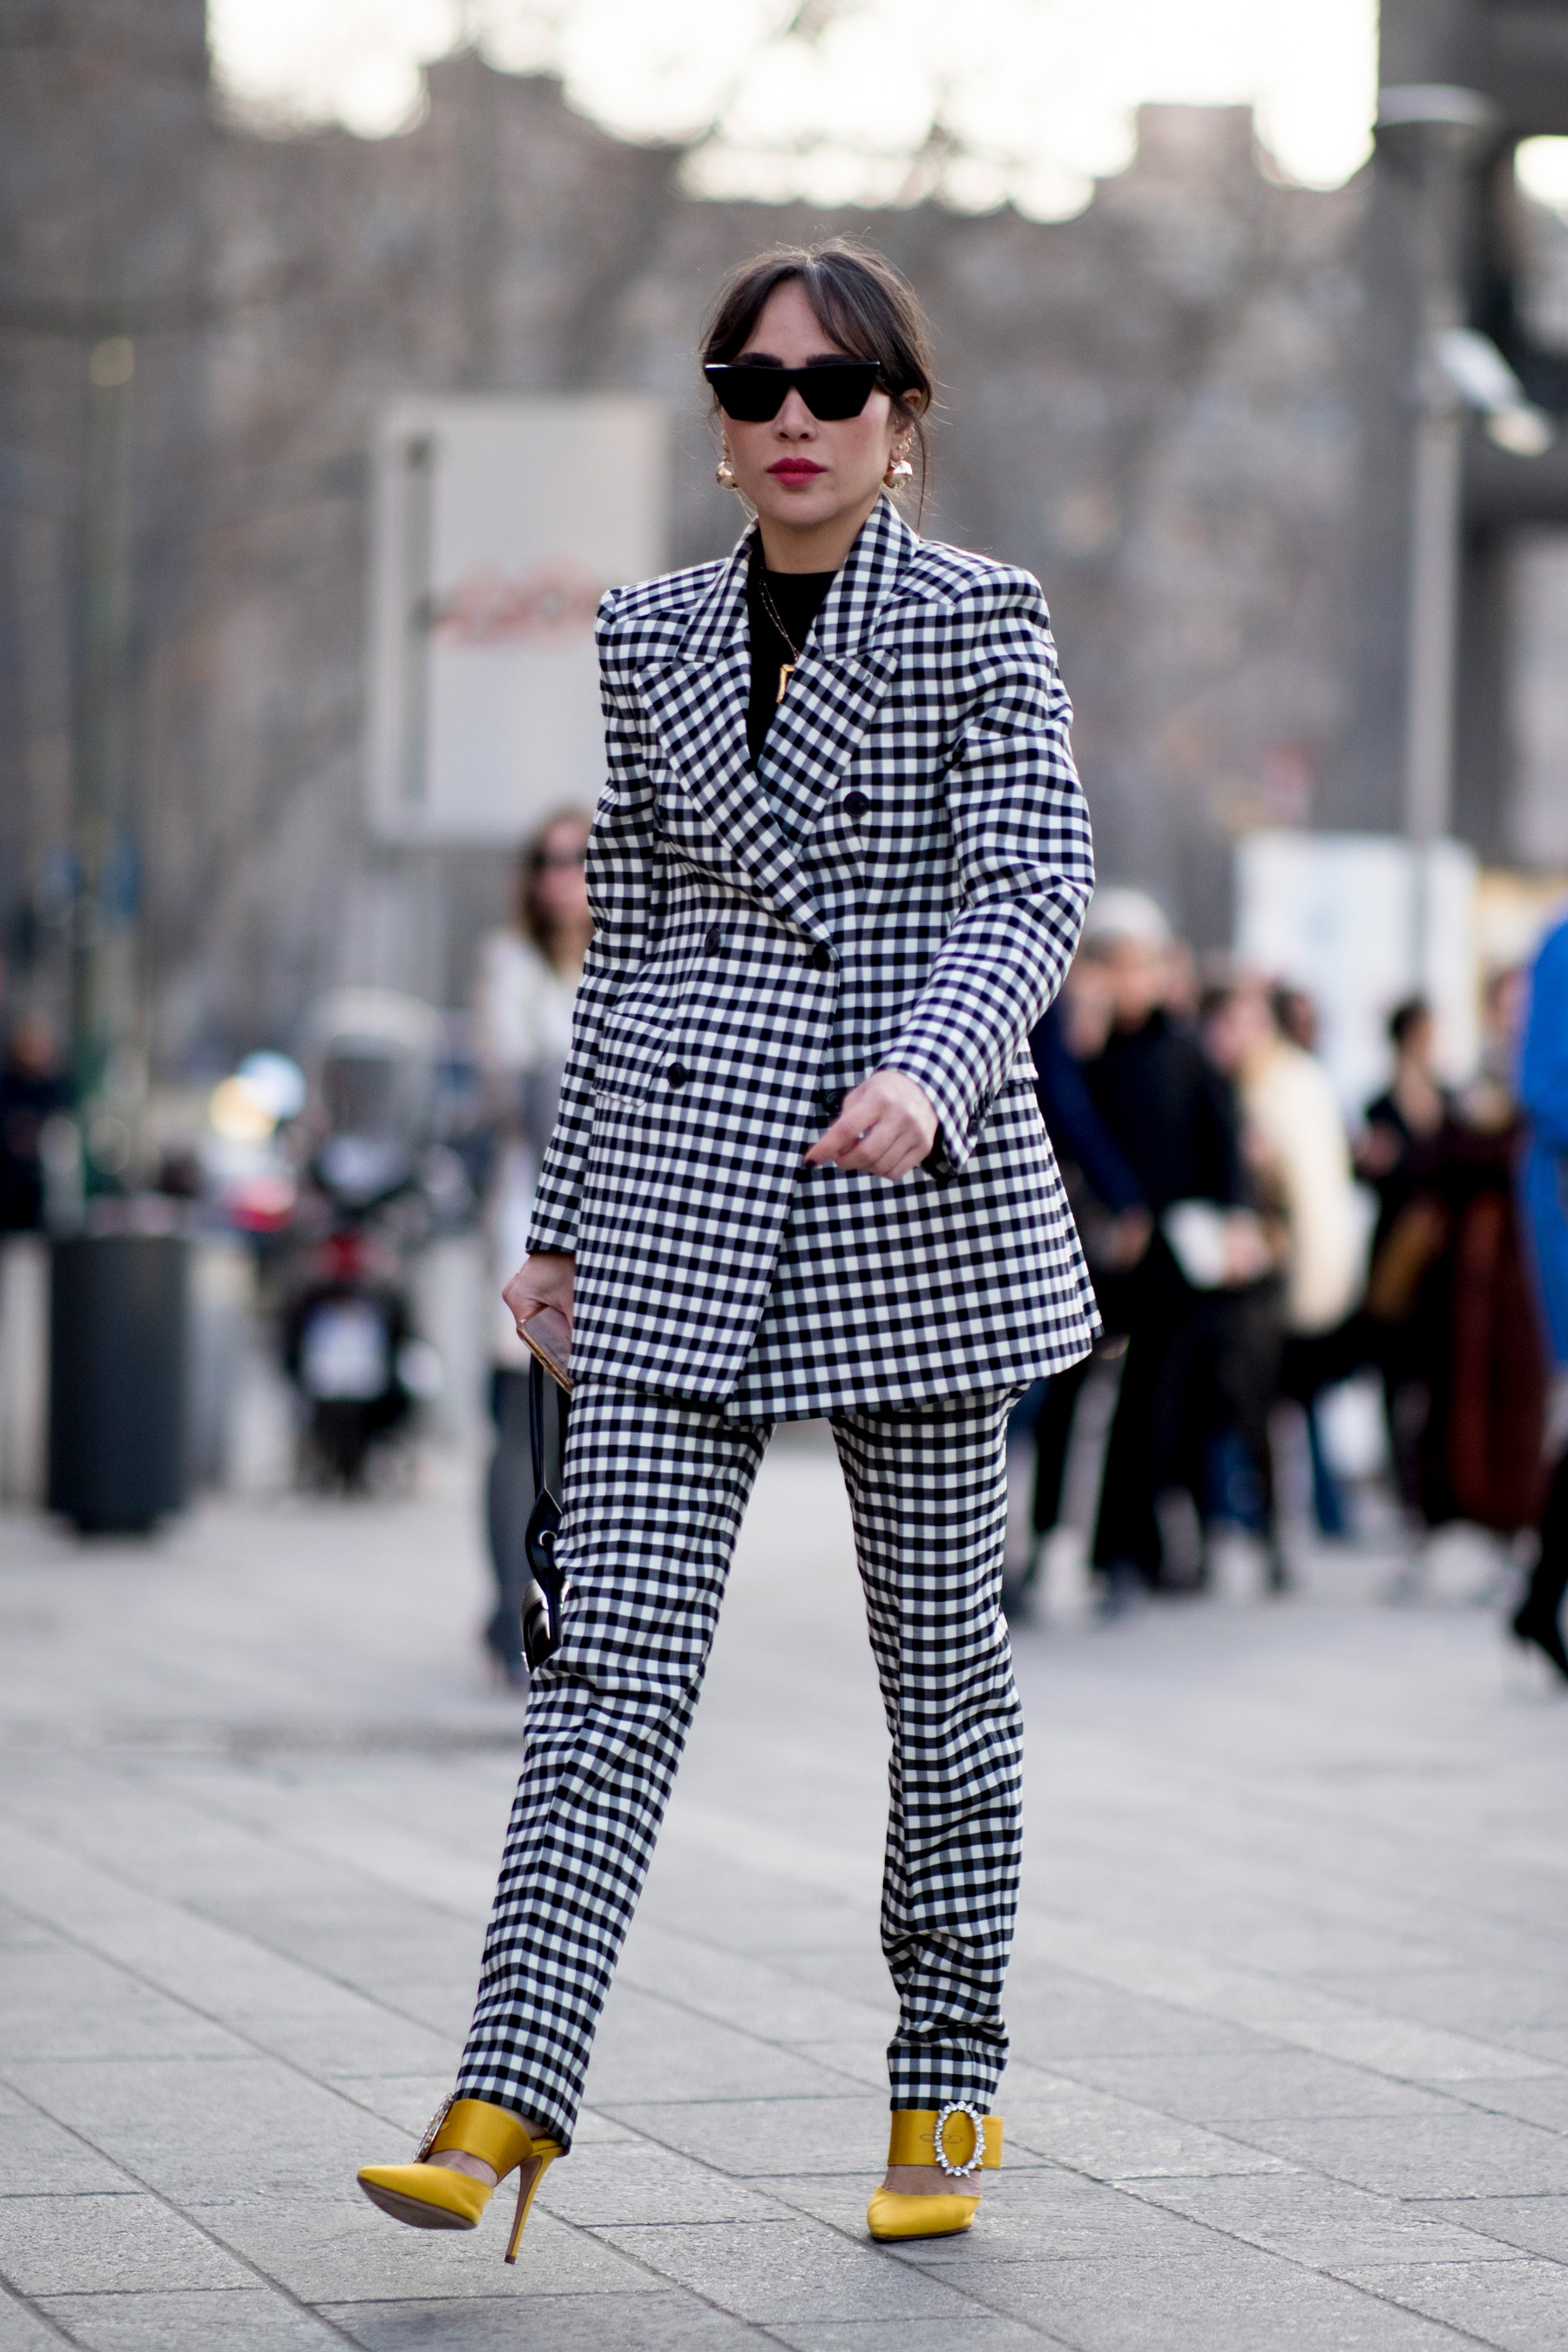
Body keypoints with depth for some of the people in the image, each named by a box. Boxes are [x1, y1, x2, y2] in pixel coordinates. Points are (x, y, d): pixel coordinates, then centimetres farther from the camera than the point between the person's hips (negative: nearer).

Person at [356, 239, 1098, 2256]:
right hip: (684, 1196, 2)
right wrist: (567, 1217, 15)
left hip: (915, 1192, -2)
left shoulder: (978, 623, 0)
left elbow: (1035, 894, -10)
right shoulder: (648, 638, 11)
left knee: (940, 1649, 6)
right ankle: (508, 2097, -15)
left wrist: (925, 1070, -30)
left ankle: (948, 2085, 20)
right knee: (614, 1644, -8)